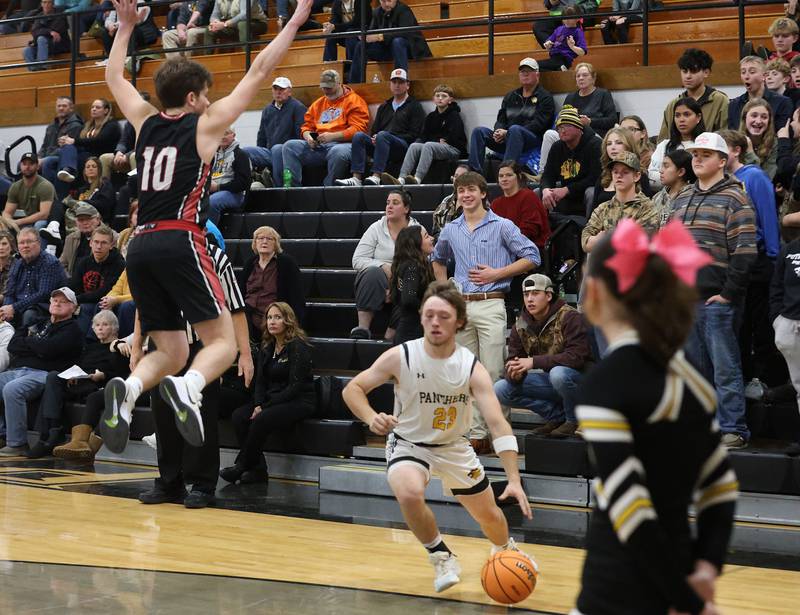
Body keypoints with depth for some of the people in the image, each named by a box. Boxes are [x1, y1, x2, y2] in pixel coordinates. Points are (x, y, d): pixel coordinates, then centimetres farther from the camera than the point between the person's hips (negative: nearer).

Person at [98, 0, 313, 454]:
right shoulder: (205, 125, 3)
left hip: (141, 247, 6)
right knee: (223, 343, -3)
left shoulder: (145, 122, 16)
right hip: (181, 243, -6)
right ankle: (187, 388, -36)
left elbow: (114, 77, 33)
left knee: (171, 352, 12)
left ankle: (127, 391, -20)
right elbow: (258, 74, 4)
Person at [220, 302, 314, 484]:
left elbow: (295, 386, -16)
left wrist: (265, 407, -18)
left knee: (262, 420, -32)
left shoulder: (298, 347, -10)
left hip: (299, 401, -7)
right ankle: (258, 470, -21)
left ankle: (241, 467, -18)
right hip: (272, 400, 7)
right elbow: (260, 380, 10)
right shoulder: (267, 348, 13)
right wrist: (258, 405, -10)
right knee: (238, 416, -19)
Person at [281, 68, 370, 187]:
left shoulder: (354, 101, 5)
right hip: (316, 146, 6)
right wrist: (308, 137, 1)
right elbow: (306, 127, 26)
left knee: (338, 152, -41)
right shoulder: (318, 104, 26)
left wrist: (332, 136, -17)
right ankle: (291, 186, -24)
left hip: (341, 143, -6)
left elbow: (358, 129, -7)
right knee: (289, 146, -15)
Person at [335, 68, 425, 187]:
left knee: (383, 135, -35)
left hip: (403, 147, -5)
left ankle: (376, 177, -49)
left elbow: (413, 135, -2)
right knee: (359, 136, -21)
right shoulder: (384, 107, 29)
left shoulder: (415, 106, 11)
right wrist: (374, 139, -2)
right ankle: (356, 179, -36)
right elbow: (374, 130, 26)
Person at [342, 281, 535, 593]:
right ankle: (442, 558, -7)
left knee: (489, 515, 13)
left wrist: (514, 480, -36)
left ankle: (505, 548, 52)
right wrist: (372, 418, -34)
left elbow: (498, 423, -25)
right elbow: (352, 388, -12)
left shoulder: (472, 368, -20)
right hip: (408, 444, -2)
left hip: (453, 447, 2)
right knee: (409, 493, -34)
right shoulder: (400, 357, -21)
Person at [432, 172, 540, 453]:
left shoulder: (502, 226, -1)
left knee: (493, 372, -9)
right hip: (460, 306, 5)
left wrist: (496, 273, -8)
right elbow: (437, 259, 32)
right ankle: (475, 434, 10)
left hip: (490, 304, -5)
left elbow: (532, 257, -2)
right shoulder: (450, 230, 13)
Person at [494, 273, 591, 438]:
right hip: (548, 379, 7)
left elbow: (577, 356, -28)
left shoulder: (569, 317, -17)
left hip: (579, 377, -6)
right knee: (500, 389, -9)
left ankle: (574, 420, -11)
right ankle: (557, 415, 0)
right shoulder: (520, 325, 2)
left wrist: (534, 362, -30)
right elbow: (513, 360, 5)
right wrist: (514, 373, -22)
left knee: (558, 373, -40)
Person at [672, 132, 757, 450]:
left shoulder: (734, 199, -4)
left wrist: (728, 293, -14)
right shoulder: (682, 200, 18)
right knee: (696, 366, 10)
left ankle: (733, 429, -2)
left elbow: (745, 252, -12)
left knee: (725, 367, -5)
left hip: (717, 300, -7)